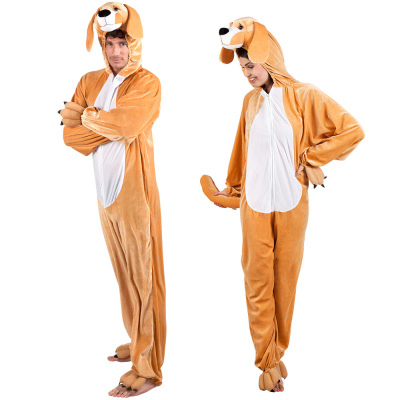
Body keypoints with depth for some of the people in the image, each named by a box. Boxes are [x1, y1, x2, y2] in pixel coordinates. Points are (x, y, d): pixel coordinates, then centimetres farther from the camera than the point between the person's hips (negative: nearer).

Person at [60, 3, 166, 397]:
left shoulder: (147, 82, -5)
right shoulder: (90, 81, 11)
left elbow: (127, 124, -21)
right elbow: (70, 133, 2)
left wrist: (89, 117, -5)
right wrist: (111, 125, -11)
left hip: (134, 189, -6)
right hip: (105, 188, 6)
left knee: (141, 273, -1)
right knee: (122, 270, 15)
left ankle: (145, 368, 6)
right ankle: (136, 342, 31)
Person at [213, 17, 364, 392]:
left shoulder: (304, 96, -6)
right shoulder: (250, 100, 7)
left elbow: (352, 131, -8)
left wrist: (308, 159, -8)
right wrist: (232, 187, 21)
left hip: (290, 203, -2)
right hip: (255, 202, 3)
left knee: (285, 276, 8)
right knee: (258, 278, 3)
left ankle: (278, 350, 25)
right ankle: (268, 360, 13)